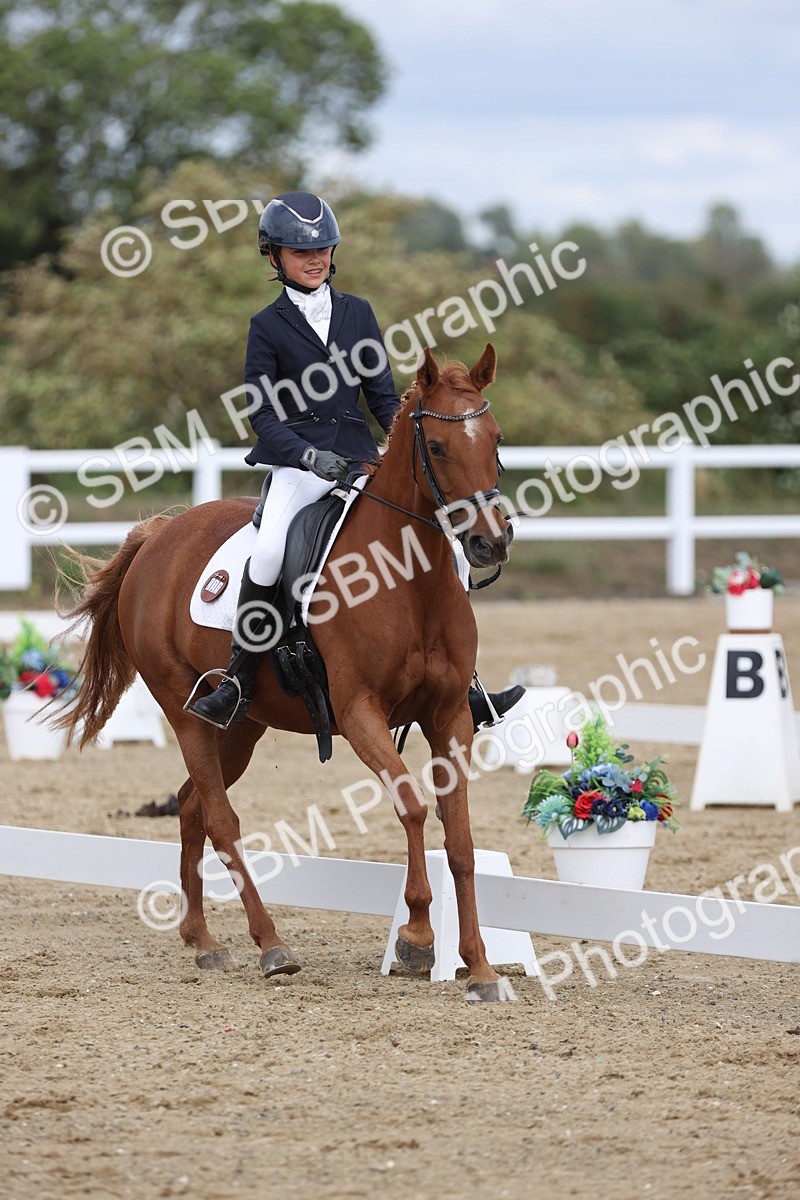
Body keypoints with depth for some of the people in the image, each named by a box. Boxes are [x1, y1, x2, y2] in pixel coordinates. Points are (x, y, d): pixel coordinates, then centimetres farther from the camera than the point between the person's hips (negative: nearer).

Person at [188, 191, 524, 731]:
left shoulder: (357, 313, 12)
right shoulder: (268, 326, 2)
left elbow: (382, 393, 13)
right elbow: (264, 413, -3)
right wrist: (309, 456, -19)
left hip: (359, 457, 4)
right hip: (298, 462, -4)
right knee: (269, 552, -29)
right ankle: (237, 686, -20)